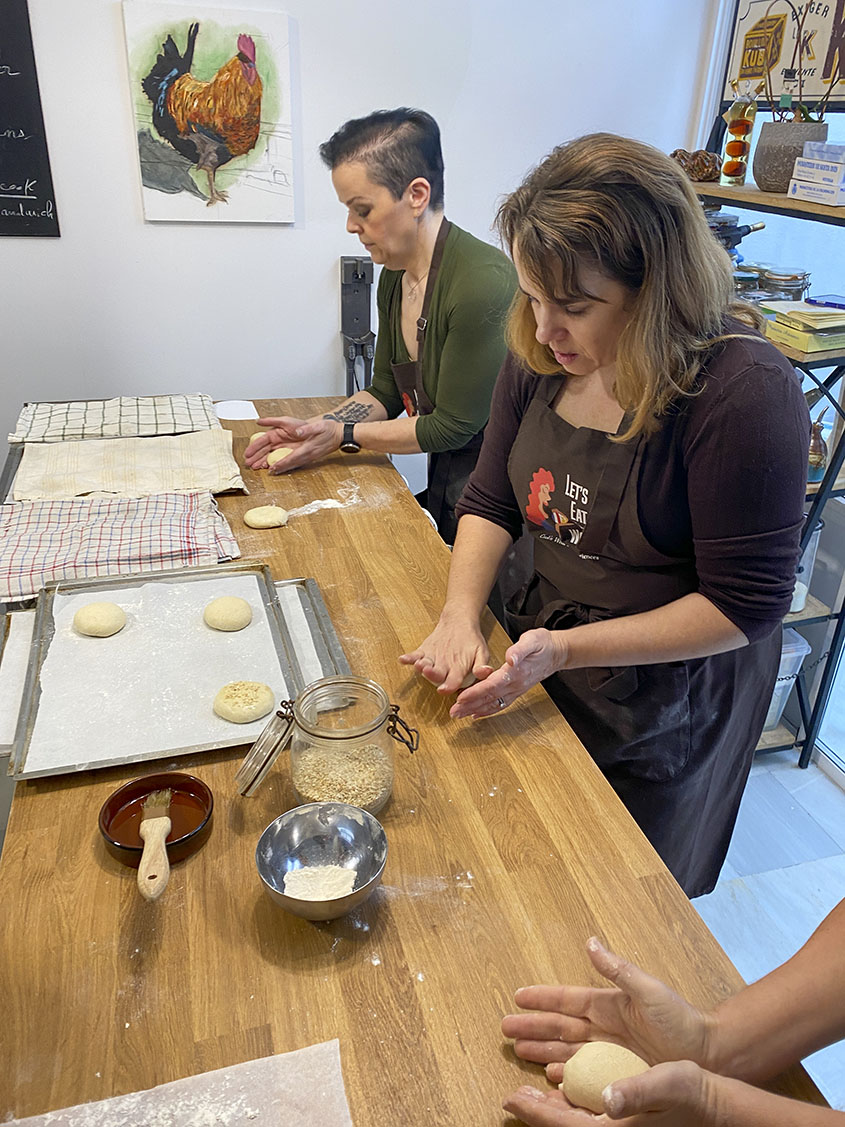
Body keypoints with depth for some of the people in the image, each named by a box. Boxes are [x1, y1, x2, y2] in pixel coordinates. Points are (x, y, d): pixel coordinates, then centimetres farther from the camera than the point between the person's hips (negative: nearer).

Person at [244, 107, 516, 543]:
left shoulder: (483, 281, -23)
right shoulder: (393, 276, 5)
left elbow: (453, 426, -18)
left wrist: (343, 435, -10)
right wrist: (313, 427, 0)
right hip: (446, 485, 8)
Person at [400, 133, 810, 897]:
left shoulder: (745, 392, -28)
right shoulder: (541, 357, -9)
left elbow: (746, 606, -24)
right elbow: (490, 503, 0)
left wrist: (565, 649, -30)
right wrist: (461, 616, -16)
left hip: (665, 691, -5)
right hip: (544, 662, 6)